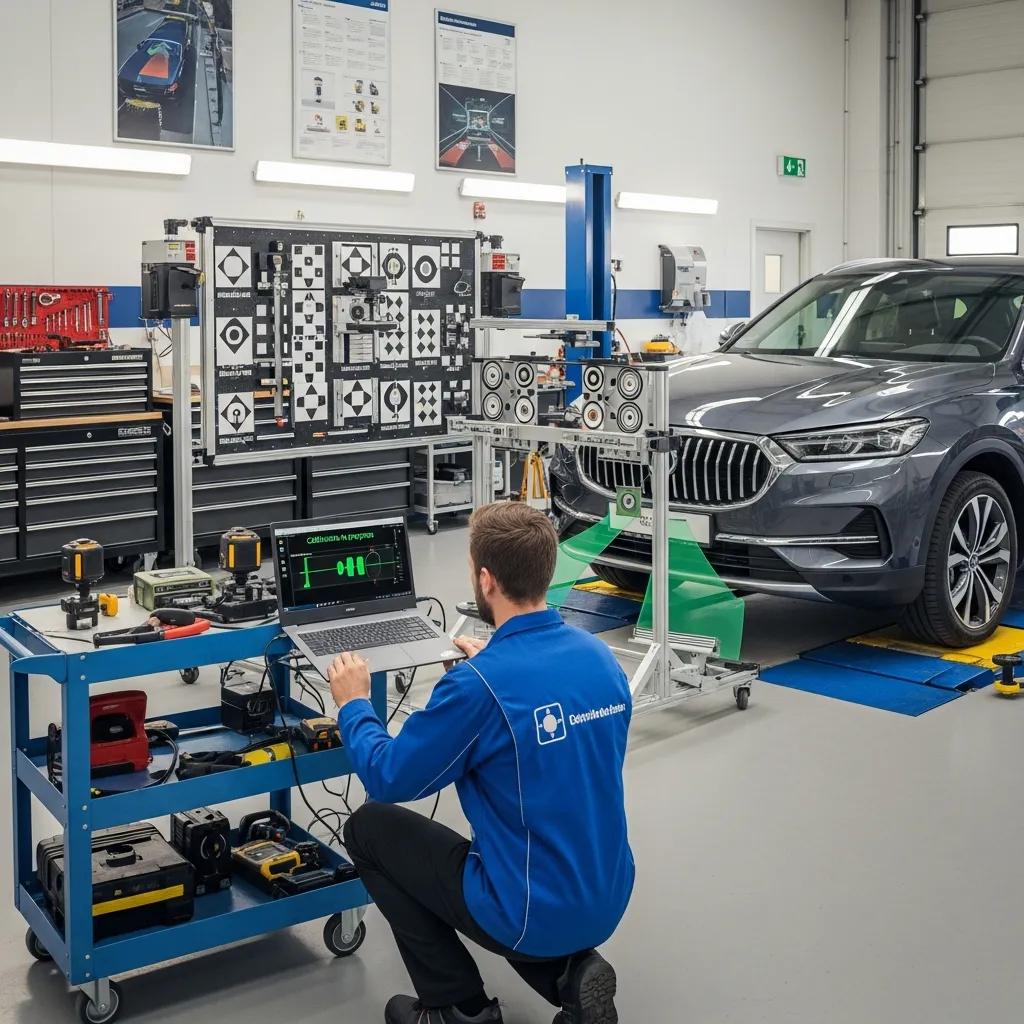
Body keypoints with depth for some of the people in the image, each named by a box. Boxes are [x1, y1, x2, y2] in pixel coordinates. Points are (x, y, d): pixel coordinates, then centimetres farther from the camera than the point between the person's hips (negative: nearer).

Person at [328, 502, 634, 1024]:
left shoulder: (476, 683, -23)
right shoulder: (601, 656, -2)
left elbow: (388, 779, -10)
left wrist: (353, 704, 7)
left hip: (531, 914, -7)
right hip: (605, 905, 7)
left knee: (369, 827, 11)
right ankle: (571, 972, 12)